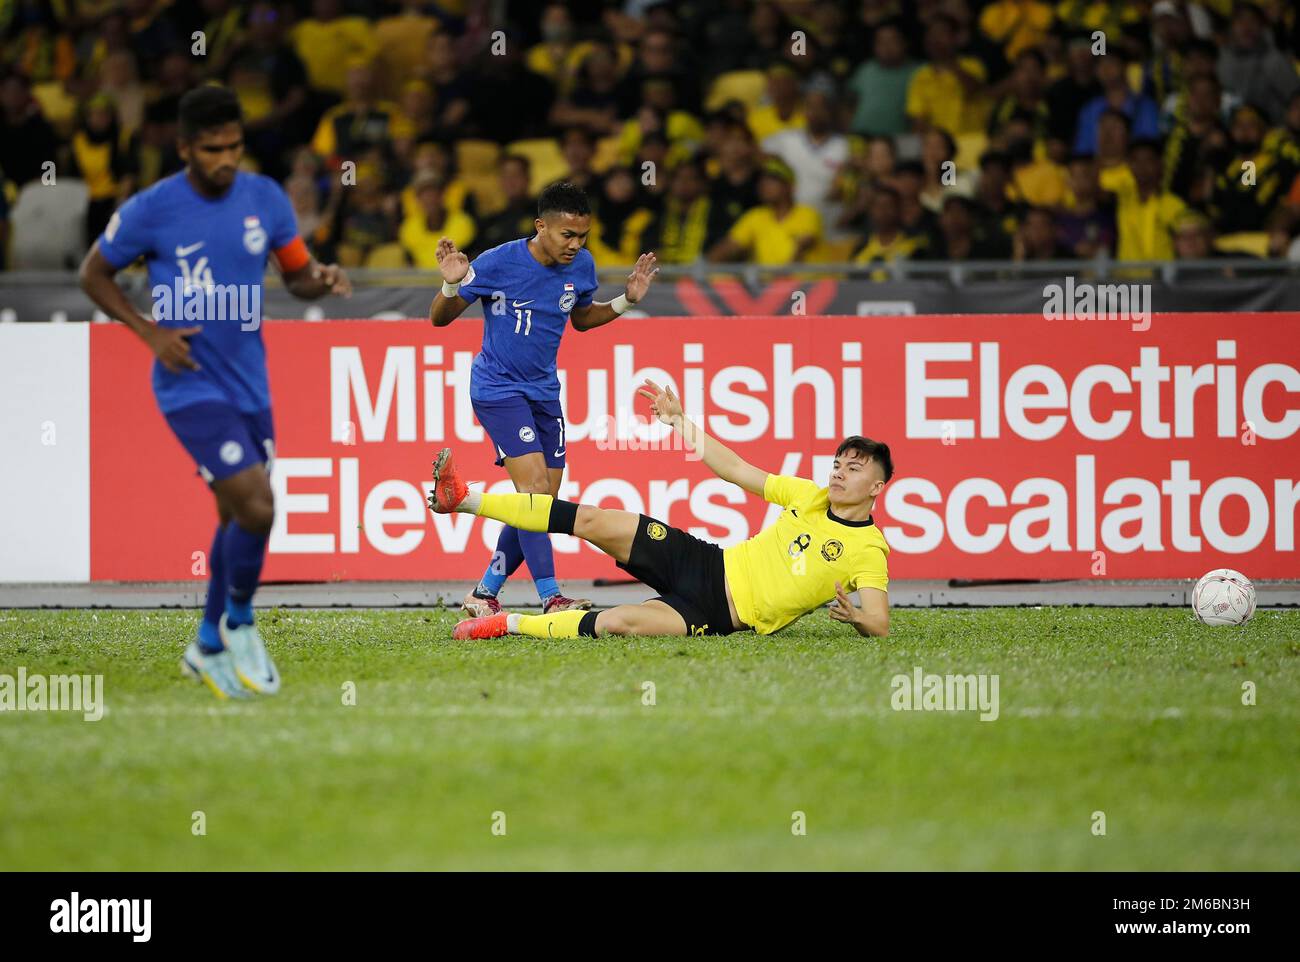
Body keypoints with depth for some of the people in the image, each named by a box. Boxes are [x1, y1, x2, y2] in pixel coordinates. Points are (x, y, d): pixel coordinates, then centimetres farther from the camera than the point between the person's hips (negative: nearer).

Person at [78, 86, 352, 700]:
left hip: (250, 383, 5)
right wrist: (150, 332, -11)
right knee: (256, 506, -18)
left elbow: (296, 275, 11)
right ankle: (239, 625, 6)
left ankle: (210, 647, 31)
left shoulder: (264, 199, 0)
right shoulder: (151, 210, -11)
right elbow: (94, 274, 1)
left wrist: (322, 280, -13)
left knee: (239, 515, 13)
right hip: (190, 386, -5)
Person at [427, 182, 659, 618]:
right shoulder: (497, 263, -17)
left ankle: (484, 594, 18)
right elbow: (439, 318, -9)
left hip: (544, 392, 7)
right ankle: (551, 599, -21)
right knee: (534, 487, -19)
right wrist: (451, 286, -29)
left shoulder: (581, 266, -1)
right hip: (497, 388, -6)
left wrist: (625, 301, 3)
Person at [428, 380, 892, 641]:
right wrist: (680, 421, 14)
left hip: (719, 613, -6)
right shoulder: (812, 496, 9)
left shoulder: (869, 550, -9)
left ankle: (509, 624, -12)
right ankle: (464, 499, -4)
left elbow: (880, 625, -18)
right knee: (595, 521, -8)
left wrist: (856, 617, -42)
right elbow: (737, 471, 16)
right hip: (710, 564, 6)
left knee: (618, 622, -30)